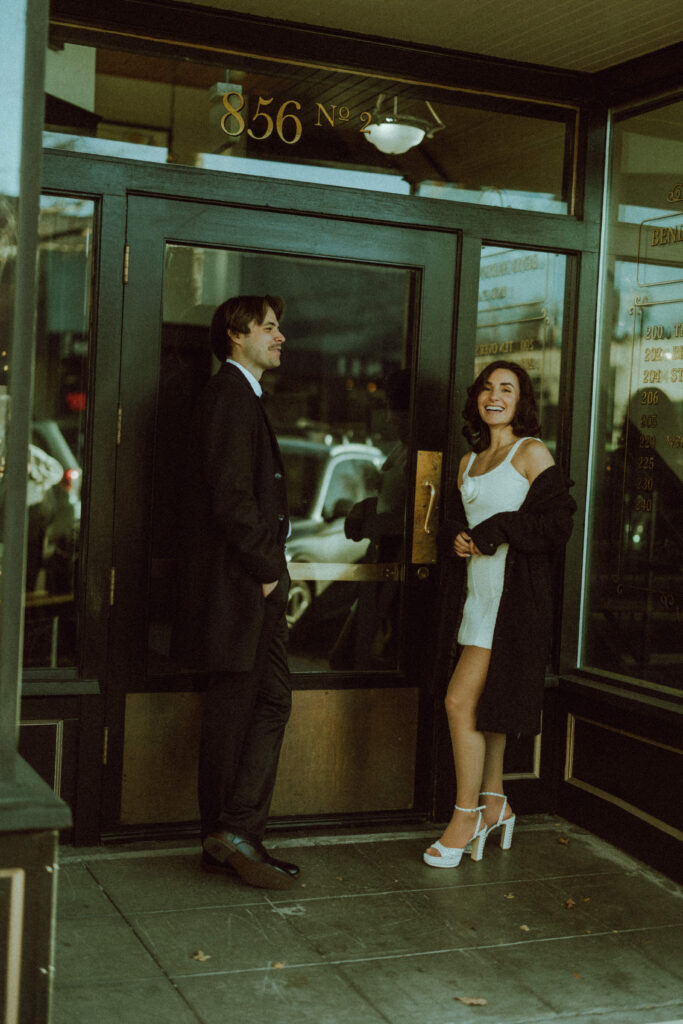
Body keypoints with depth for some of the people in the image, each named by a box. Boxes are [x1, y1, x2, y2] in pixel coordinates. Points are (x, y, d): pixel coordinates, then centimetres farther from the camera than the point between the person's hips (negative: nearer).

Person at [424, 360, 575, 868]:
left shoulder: (531, 453, -4)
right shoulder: (469, 462, 18)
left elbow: (558, 524, -12)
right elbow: (455, 522, 22)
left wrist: (494, 532, -13)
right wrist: (455, 539, -1)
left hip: (513, 593, -7)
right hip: (479, 591, 8)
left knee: (462, 700, -10)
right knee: (486, 701, 12)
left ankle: (466, 816, 1)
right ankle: (494, 804, 24)